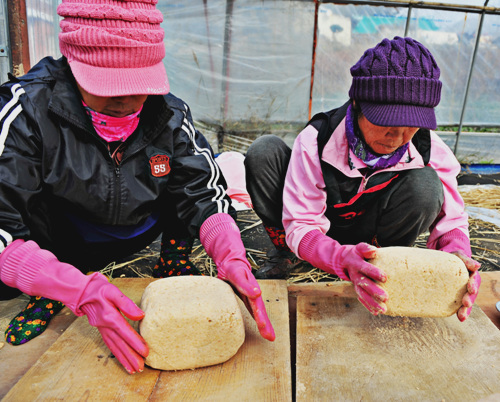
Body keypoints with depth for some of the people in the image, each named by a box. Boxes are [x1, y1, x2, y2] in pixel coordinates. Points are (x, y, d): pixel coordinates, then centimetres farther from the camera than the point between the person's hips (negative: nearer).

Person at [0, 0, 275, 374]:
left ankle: (172, 262, 1)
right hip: (54, 242, -2)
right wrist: (83, 292, -47)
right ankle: (50, 293, -5)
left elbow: (205, 194, -17)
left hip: (135, 230, 3)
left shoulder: (169, 114, -17)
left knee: (195, 163, -13)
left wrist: (233, 257, -36)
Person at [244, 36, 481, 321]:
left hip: (369, 240, 1)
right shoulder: (316, 140, -29)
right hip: (320, 236, -1)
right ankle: (285, 256, -3)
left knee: (425, 184, -30)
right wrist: (343, 258, -51)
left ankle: (376, 272, -6)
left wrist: (458, 254, -40)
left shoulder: (429, 150, -21)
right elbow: (300, 227, -30)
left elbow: (451, 221, -14)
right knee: (265, 150, -24)